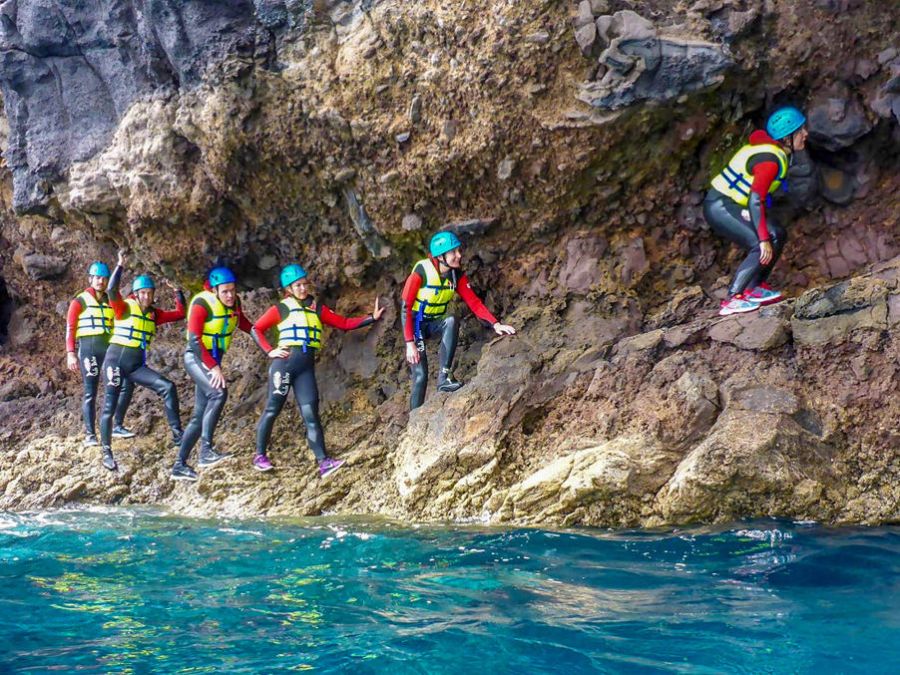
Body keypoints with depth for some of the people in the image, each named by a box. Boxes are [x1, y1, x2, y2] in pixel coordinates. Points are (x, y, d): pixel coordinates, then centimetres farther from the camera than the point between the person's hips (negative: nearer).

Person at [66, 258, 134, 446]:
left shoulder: (111, 301, 17)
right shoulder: (80, 301, 2)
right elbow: (70, 328, -1)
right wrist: (71, 353, -9)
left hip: (109, 348, 5)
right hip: (88, 349, -5)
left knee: (127, 384, -3)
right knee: (90, 392, -2)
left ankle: (117, 426, 8)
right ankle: (90, 435, 3)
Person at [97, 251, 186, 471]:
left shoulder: (154, 314, 9)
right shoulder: (125, 307, -6)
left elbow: (180, 314, 13)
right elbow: (112, 291, -26)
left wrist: (177, 292, 7)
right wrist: (120, 265, -28)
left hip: (137, 365, 4)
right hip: (116, 360, -4)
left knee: (168, 387, -14)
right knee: (110, 407, -2)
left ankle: (177, 433, -10)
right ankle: (106, 452, 9)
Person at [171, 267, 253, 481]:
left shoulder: (234, 303, 1)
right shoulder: (202, 304, -19)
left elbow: (242, 322, 22)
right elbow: (194, 340, -24)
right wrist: (213, 367, -28)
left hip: (214, 361, 7)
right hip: (197, 358, -7)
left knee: (200, 417, 7)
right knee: (219, 392, -32)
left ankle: (179, 465, 15)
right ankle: (206, 451, -33)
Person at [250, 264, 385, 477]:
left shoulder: (317, 308, 16)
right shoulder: (281, 308, 5)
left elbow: (344, 323, 12)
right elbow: (257, 329, 8)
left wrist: (372, 318, 3)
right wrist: (269, 351, -3)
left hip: (307, 365, 3)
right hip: (285, 361, -3)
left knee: (310, 413, -4)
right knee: (273, 409, 3)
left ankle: (323, 462, -13)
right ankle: (260, 455, 16)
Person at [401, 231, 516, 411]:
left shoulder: (457, 275, -10)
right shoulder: (421, 272, -25)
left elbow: (474, 302, -11)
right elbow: (406, 308, -23)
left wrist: (495, 324, -26)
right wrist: (410, 343, -27)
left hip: (435, 322, 4)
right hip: (415, 323, -4)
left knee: (452, 321, -31)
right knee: (420, 375, -14)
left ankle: (444, 376, -28)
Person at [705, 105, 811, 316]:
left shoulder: (776, 151, 8)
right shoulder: (770, 160, -23)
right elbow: (755, 200, -29)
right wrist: (764, 239, -30)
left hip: (731, 205, 11)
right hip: (719, 207, -11)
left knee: (778, 235, 9)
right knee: (763, 248, -20)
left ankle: (755, 288, 11)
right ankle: (731, 300, -22)